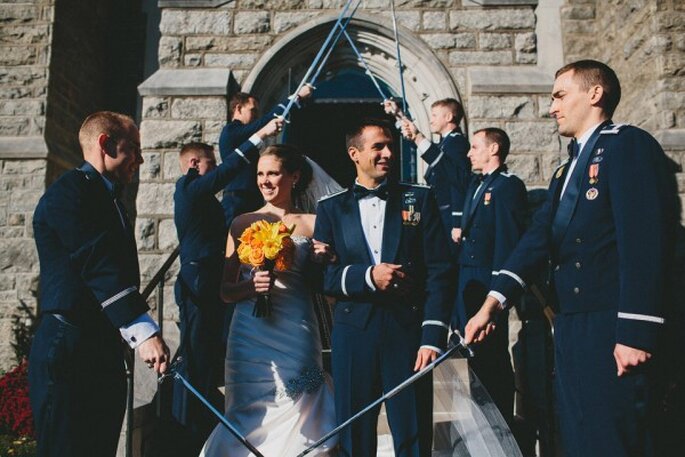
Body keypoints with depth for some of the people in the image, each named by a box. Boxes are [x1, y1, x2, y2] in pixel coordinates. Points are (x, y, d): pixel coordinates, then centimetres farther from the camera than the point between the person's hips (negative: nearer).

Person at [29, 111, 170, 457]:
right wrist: (144, 332, -28)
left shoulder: (108, 198, 21)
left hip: (104, 352, 9)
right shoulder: (69, 192, -9)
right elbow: (99, 268, -21)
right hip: (70, 355, -9)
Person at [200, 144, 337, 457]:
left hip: (297, 337, 0)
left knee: (295, 415, 3)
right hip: (251, 335, 1)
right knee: (252, 417, 5)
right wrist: (251, 285, -14)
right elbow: (226, 291, 6)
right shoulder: (243, 224, 7)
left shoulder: (312, 224, 5)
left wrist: (325, 262, -11)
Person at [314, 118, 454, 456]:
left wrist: (433, 336, -9)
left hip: (408, 330, -1)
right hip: (353, 331, 1)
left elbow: (439, 272, 0)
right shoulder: (331, 207, 10)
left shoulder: (420, 199, 7)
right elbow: (321, 274, 3)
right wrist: (367, 276, -14)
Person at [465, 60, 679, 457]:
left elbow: (644, 242, -17)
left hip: (614, 328, -8)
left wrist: (635, 333, -21)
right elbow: (540, 237, 9)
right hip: (572, 327, 8)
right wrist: (493, 301, -2)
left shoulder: (628, 145, -7)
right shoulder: (568, 168, 20)